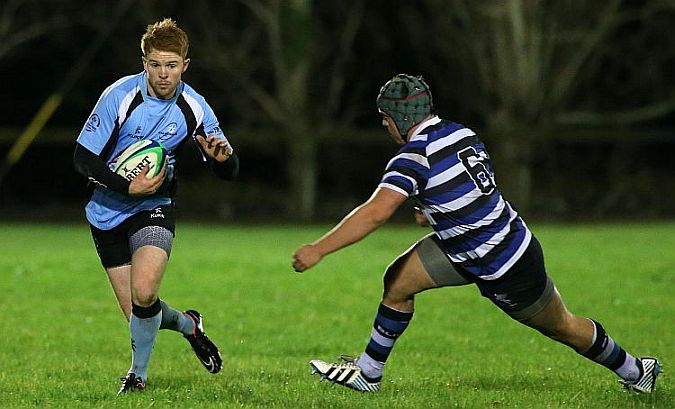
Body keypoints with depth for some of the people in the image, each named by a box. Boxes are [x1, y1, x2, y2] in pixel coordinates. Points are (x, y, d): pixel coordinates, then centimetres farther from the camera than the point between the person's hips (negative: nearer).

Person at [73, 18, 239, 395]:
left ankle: (138, 374, 0)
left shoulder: (193, 108, -11)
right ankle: (187, 324, 33)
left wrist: (222, 156, -28)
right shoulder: (119, 96, -17)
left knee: (143, 294, -25)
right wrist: (126, 186, -24)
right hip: (108, 212, 0)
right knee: (137, 313, -1)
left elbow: (228, 173, -5)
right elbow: (84, 157, -13)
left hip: (154, 208, 0)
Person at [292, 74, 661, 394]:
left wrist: (318, 249, -33)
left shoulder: (414, 158, -28)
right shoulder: (461, 133, -3)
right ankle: (368, 373, 17)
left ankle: (633, 370, 34)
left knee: (560, 326, 13)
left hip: (504, 269, -8)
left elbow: (374, 214, -37)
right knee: (397, 281, 5)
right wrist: (433, 210, 4)